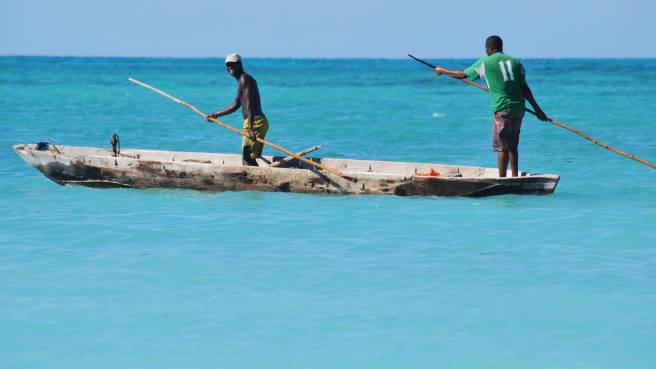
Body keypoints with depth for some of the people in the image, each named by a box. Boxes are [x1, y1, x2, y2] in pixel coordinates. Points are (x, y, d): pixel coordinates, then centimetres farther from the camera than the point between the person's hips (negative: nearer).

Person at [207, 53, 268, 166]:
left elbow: (249, 104, -20)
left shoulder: (244, 79, -9)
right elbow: (236, 105, 33)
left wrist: (250, 128, -28)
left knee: (247, 159, -15)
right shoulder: (243, 79, 23)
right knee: (250, 159, 13)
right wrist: (216, 115, 39)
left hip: (254, 122, -10)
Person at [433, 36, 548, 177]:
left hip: (502, 108, -5)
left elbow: (462, 75, 12)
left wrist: (442, 71, 28)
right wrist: (537, 109, 11)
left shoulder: (485, 62, 2)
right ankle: (515, 177, 16)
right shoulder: (515, 62, 12)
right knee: (512, 146, 15)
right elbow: (525, 88, 8)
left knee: (502, 147, -2)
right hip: (518, 107, 5)